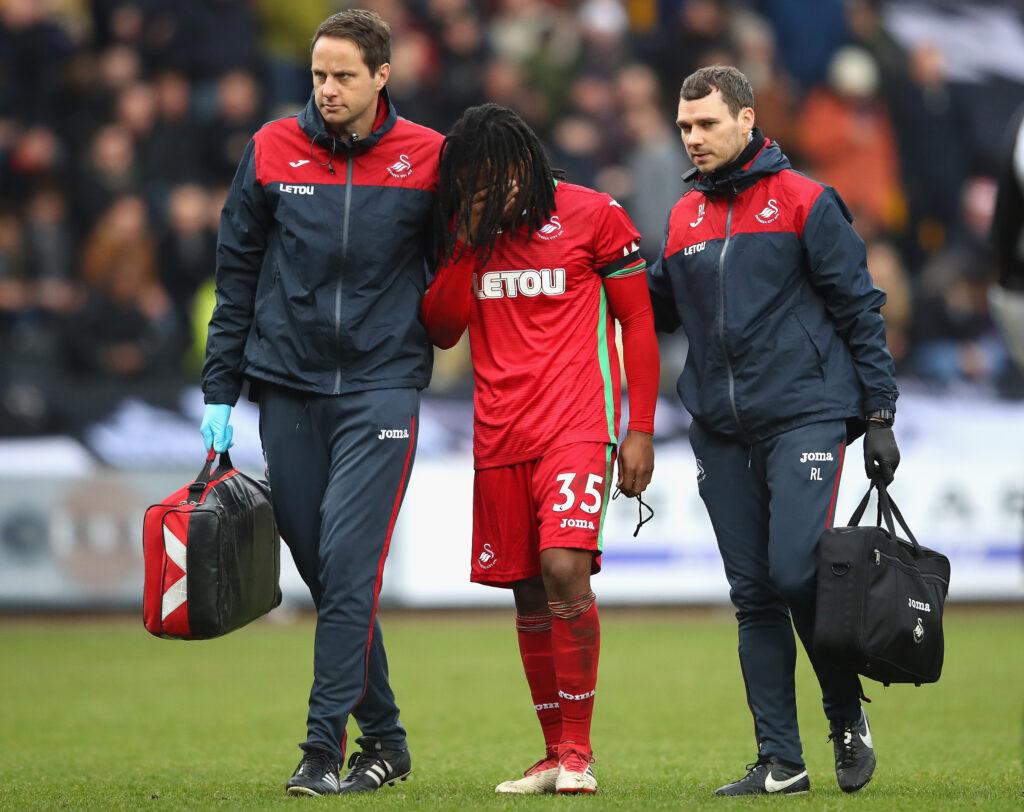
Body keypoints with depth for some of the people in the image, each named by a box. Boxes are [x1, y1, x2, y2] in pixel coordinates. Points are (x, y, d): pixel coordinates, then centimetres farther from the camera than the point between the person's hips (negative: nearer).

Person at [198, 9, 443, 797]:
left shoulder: (427, 158, -1)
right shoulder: (273, 151, 4)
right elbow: (236, 277, 9)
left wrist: (423, 343, 6)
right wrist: (221, 390, 6)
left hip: (381, 386, -3)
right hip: (288, 387, 3)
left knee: (348, 568, -13)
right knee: (323, 572, 5)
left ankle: (325, 745, -11)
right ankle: (384, 738, 17)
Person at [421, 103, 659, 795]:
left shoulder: (593, 215, -2)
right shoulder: (464, 230, 10)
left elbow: (639, 322, 2)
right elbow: (441, 330, 6)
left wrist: (641, 430, -2)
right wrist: (469, 242, -6)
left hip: (576, 427, -5)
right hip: (498, 438, 5)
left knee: (565, 569, -21)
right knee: (529, 596, 7)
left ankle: (577, 750, -13)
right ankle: (554, 753, 17)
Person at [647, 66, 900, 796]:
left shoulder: (804, 202, -1)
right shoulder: (684, 219, 14)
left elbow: (859, 309, 0)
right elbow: (658, 309, 22)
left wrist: (880, 415, -4)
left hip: (805, 416, -5)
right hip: (722, 431, 5)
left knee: (795, 570, -16)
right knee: (754, 597, 4)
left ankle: (847, 712, 7)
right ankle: (780, 761, 7)